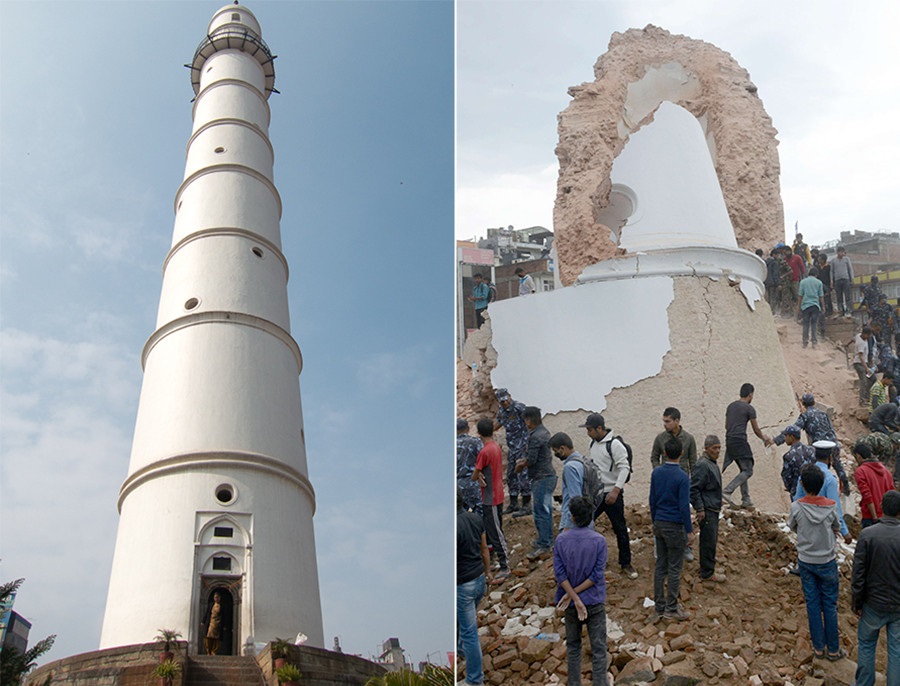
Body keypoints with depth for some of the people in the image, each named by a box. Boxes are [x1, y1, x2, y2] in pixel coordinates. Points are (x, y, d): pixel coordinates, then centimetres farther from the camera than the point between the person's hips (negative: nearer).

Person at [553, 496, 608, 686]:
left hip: (570, 603, 2)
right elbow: (597, 575, -14)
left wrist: (575, 598, -10)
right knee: (598, 649, 6)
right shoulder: (599, 541, -13)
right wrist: (575, 594, -11)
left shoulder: (561, 540, -9)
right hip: (595, 602, -2)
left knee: (573, 646, 17)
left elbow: (559, 573, -11)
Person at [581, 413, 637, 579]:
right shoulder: (594, 443, 7)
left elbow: (624, 468, -21)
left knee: (620, 529, 2)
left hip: (612, 494, -7)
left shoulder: (614, 444, -17)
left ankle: (626, 564, 15)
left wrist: (615, 491, -28)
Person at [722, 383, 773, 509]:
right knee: (748, 471, -4)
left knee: (744, 470, 15)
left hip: (729, 441, 8)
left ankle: (746, 500, 13)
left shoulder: (731, 406, 15)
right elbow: (756, 429, 1)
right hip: (740, 441, -8)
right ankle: (727, 491, -20)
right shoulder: (749, 408, -5)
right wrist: (764, 439, 20)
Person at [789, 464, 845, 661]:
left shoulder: (796, 507, -16)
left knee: (812, 604, 12)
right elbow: (837, 529, 2)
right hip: (827, 561, -1)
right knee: (830, 604, 10)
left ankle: (818, 648, 20)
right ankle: (833, 649, 19)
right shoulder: (830, 506, -15)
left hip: (806, 562, 1)